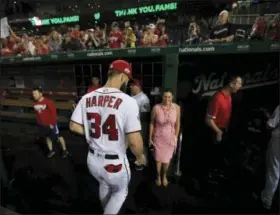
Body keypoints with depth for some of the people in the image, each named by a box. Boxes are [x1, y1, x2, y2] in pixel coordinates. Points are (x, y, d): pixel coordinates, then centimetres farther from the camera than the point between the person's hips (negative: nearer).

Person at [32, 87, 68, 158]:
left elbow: (54, 113, -18)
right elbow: (37, 114, 13)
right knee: (47, 137, 19)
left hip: (51, 124, -6)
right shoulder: (34, 104, -1)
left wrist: (52, 123, -17)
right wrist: (39, 123, 14)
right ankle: (51, 151, 36)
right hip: (42, 125, 6)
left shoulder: (48, 102, -22)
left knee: (58, 136, 5)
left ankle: (65, 150, 21)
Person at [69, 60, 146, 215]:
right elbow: (134, 141, -24)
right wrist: (140, 157, -4)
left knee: (104, 186, 36)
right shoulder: (128, 101, -24)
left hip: (93, 159, 6)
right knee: (120, 192, 30)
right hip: (115, 163, -5)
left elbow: (74, 126, 1)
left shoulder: (87, 98, -6)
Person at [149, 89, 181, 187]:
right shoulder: (156, 108, -17)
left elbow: (177, 124, -2)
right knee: (158, 158, 14)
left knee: (167, 159, 16)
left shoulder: (177, 108, -12)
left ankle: (164, 176, 46)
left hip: (170, 138, 1)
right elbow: (152, 123, -6)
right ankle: (158, 176, 43)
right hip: (158, 137, -1)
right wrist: (150, 137, -1)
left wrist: (176, 138, 2)